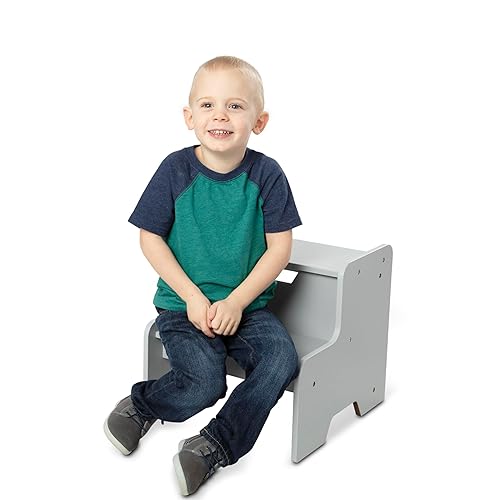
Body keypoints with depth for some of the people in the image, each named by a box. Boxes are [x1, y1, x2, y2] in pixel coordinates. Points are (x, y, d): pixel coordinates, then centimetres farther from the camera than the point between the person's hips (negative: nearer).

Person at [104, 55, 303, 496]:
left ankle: (216, 445, -6)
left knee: (283, 360, -23)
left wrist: (236, 302, -13)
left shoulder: (266, 175, -5)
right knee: (204, 384, -22)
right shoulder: (175, 170, -7)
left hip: (248, 304, 2)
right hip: (184, 304, -2)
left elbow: (279, 248, -4)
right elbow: (151, 239, -3)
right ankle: (140, 405, 10)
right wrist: (192, 296, -11)